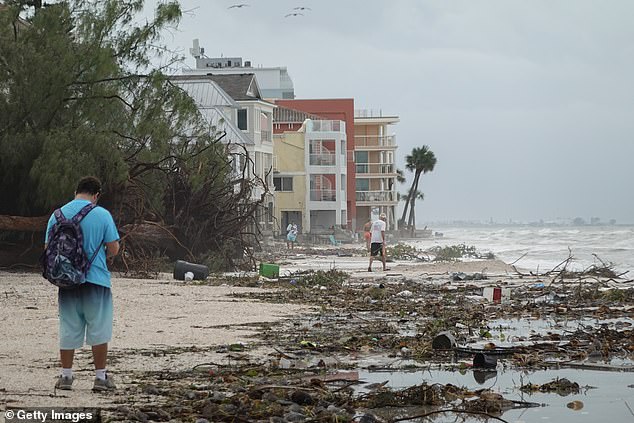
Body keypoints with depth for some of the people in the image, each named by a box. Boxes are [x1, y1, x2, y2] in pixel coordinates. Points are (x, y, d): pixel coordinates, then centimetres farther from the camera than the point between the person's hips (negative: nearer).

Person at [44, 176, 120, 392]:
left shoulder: (58, 215, 3)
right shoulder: (102, 215, -6)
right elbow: (113, 249, -5)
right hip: (96, 279, -3)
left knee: (68, 329, 10)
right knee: (99, 330, 5)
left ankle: (66, 376, 13)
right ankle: (101, 377, 8)